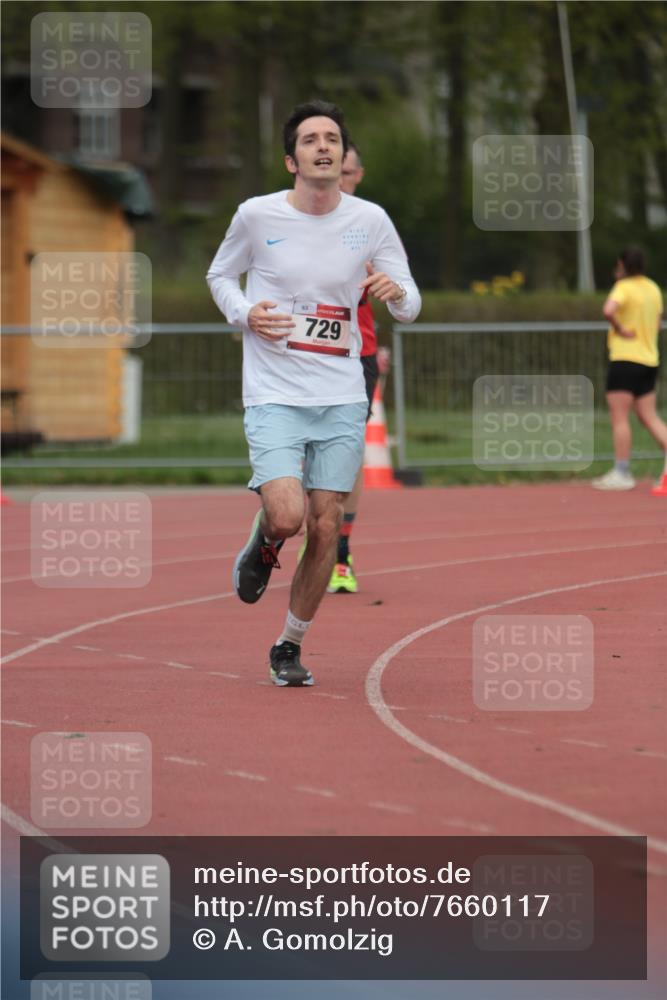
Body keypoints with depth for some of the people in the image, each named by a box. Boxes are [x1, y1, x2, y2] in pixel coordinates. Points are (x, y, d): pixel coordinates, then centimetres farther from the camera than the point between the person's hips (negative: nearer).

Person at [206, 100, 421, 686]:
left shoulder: (370, 221, 2)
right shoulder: (257, 216, -3)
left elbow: (410, 308, 6)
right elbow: (219, 275, 14)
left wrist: (396, 293, -18)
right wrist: (245, 314, -7)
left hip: (342, 400, 2)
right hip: (274, 395, -2)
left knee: (325, 529, 0)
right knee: (288, 515, -20)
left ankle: (290, 646, 19)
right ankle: (262, 545, 18)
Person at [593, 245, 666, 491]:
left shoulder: (624, 287, -12)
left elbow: (608, 310, -30)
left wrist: (619, 329, -15)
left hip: (625, 359, -8)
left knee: (619, 418, -2)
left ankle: (621, 473, -1)